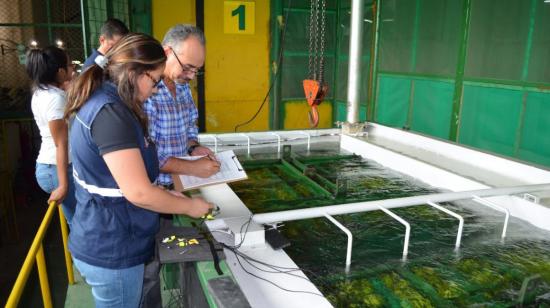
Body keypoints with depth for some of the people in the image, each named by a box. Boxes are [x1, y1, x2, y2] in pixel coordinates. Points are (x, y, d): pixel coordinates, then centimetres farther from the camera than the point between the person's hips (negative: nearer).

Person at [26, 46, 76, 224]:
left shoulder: (41, 93, 9)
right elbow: (61, 144, -22)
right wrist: (63, 185, -20)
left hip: (46, 166, 10)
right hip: (59, 169, -10)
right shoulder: (55, 98, -20)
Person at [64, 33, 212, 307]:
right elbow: (138, 193, -28)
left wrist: (164, 194, 9)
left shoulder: (98, 101, 5)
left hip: (101, 240, 9)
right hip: (112, 250, -9)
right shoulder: (110, 112, -26)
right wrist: (189, 206, -13)